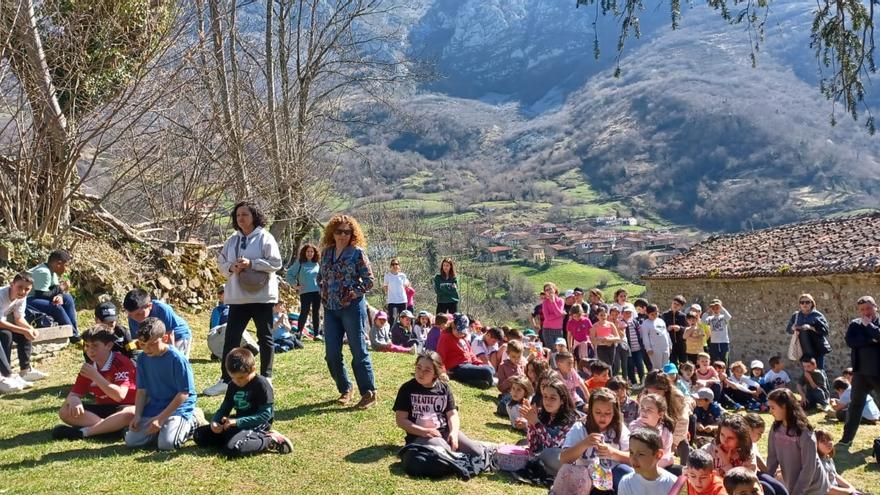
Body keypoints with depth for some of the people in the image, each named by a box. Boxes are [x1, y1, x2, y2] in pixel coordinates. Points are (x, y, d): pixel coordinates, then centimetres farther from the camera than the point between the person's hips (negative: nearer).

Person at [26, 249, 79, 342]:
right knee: (56, 307, -24)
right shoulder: (43, 272, -25)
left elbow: (55, 288, 4)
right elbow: (40, 295, -26)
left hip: (37, 297, 10)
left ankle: (75, 330, 1)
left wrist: (59, 296, -19)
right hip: (26, 300, -10)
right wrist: (59, 289, -16)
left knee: (67, 298, 3)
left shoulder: (52, 271, 5)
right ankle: (73, 336, -11)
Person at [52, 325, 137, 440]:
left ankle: (83, 431, -30)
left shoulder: (122, 363, -15)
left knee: (132, 413, -40)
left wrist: (95, 376, -26)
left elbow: (119, 396, -25)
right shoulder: (88, 367, 5)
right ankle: (114, 427, -26)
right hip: (101, 410, 6)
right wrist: (73, 400, -23)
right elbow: (74, 394, 3)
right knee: (65, 411, -13)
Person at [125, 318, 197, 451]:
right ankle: (161, 428, 14)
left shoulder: (177, 359, -18)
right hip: (153, 408, 6)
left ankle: (188, 425, 4)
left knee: (166, 444, -25)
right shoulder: (143, 359, 1)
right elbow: (142, 390, 7)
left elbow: (184, 393, -17)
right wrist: (137, 415, -8)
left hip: (178, 407, -6)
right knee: (131, 440, -8)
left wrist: (160, 418, -18)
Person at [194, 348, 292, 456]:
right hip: (238, 424, 8)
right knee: (199, 435, 1)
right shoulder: (232, 386, 8)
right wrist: (214, 421, -12)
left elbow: (266, 414, -20)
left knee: (232, 448, -35)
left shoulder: (262, 384, -16)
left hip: (256, 425, -8)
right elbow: (224, 408, 11)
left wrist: (237, 422, -24)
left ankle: (270, 440, -17)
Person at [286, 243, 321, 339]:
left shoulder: (317, 264, 11)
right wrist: (295, 286, -3)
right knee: (304, 312, -8)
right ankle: (299, 332, 2)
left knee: (316, 313, 6)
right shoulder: (299, 263, 2)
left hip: (317, 291, 4)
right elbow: (289, 275, 2)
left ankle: (317, 333, 10)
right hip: (305, 292, -4)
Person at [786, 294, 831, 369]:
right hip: (803, 350, 3)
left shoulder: (817, 315, 0)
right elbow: (788, 329, 14)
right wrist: (793, 328, -9)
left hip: (817, 349, -3)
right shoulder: (796, 316, 10)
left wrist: (811, 327, -21)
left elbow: (824, 329, -9)